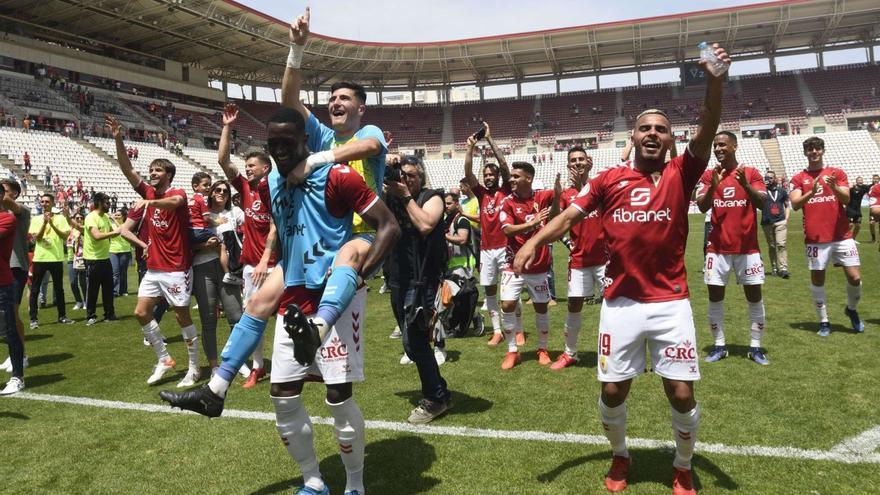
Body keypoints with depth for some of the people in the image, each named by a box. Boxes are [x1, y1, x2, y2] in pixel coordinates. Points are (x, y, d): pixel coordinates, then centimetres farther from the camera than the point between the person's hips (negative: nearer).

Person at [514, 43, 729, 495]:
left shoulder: (681, 174, 2)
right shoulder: (608, 180, 5)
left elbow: (708, 130, -13)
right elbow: (569, 216, -1)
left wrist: (714, 80, -29)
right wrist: (534, 241, -18)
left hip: (671, 302, 0)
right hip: (620, 302, 1)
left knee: (682, 394, 2)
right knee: (613, 390, 7)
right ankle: (620, 458, 37)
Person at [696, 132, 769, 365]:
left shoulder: (751, 172, 1)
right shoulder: (709, 175, 5)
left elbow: (762, 203, -10)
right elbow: (702, 207, -5)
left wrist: (745, 184, -26)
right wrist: (713, 186, -21)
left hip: (747, 247, -1)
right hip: (718, 247, 1)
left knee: (754, 296, 3)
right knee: (715, 296, 2)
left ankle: (755, 347, 14)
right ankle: (719, 346, 14)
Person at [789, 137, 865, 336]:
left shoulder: (837, 173, 7)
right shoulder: (798, 178, 5)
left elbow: (847, 199, -5)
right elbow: (795, 204, -8)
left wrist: (834, 187, -25)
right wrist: (812, 191, -25)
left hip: (841, 235, 1)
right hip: (815, 238, -1)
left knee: (855, 277, -2)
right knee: (817, 279, 3)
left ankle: (852, 309, 26)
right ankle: (824, 321, 17)